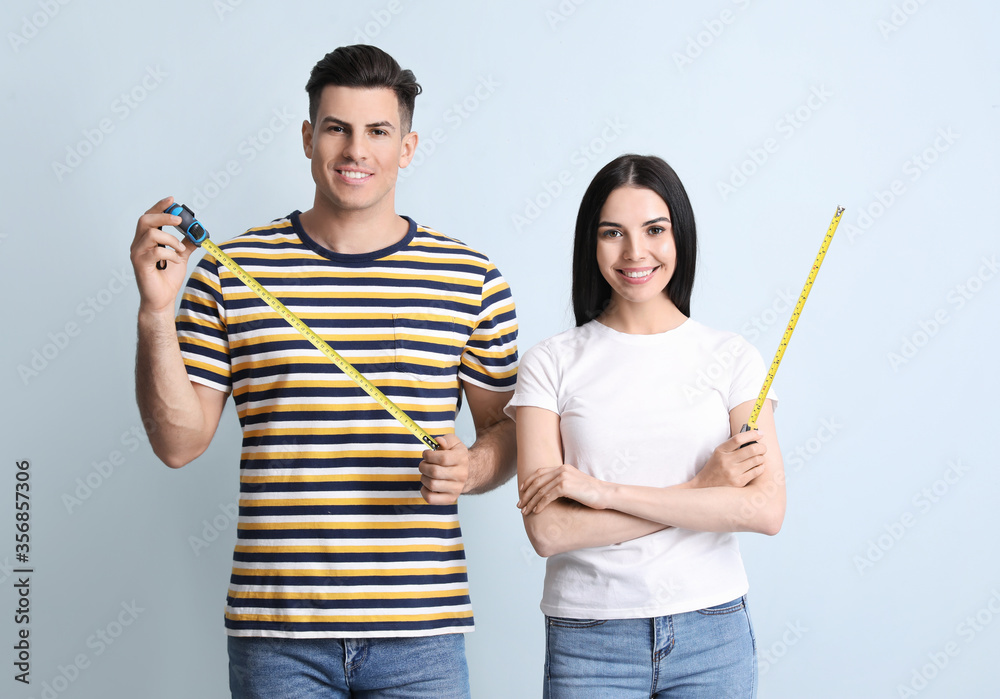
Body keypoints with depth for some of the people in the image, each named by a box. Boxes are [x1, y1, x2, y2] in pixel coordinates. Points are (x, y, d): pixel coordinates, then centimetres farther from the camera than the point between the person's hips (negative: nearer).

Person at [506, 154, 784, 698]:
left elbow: (766, 509, -11)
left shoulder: (732, 359, 1)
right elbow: (547, 529, -11)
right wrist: (700, 491, -12)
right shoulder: (551, 363, -2)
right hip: (589, 643, -1)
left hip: (713, 635, 1)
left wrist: (604, 491, -15)